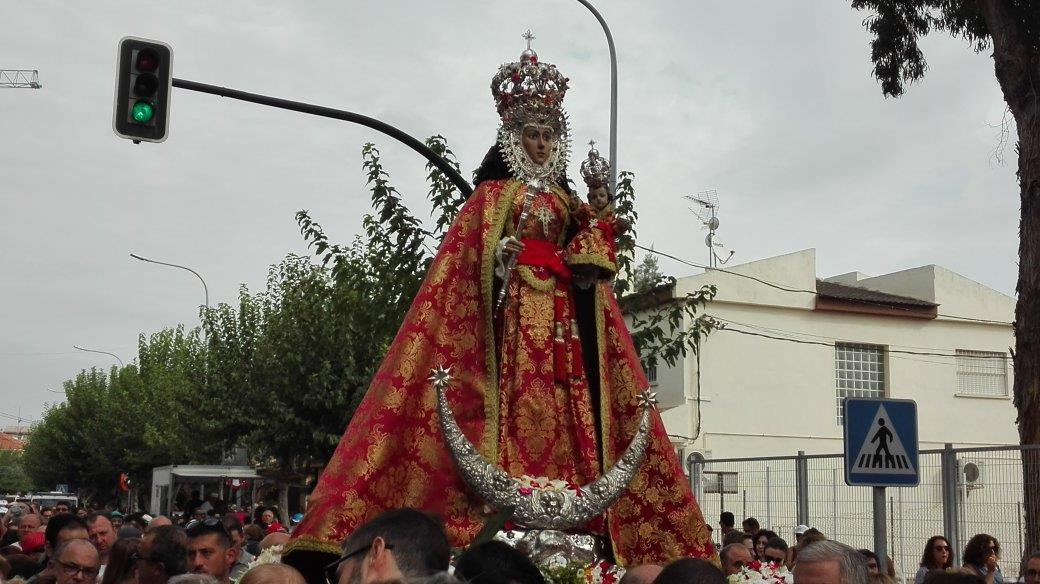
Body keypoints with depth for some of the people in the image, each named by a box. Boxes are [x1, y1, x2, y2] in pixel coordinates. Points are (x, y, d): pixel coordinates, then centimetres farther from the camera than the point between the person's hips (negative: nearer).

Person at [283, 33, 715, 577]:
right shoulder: (493, 196, 10)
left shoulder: (570, 201, 22)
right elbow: (467, 266, -2)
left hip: (564, 320, 5)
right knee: (517, 416, -17)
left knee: (567, 421, -6)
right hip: (514, 319, -4)